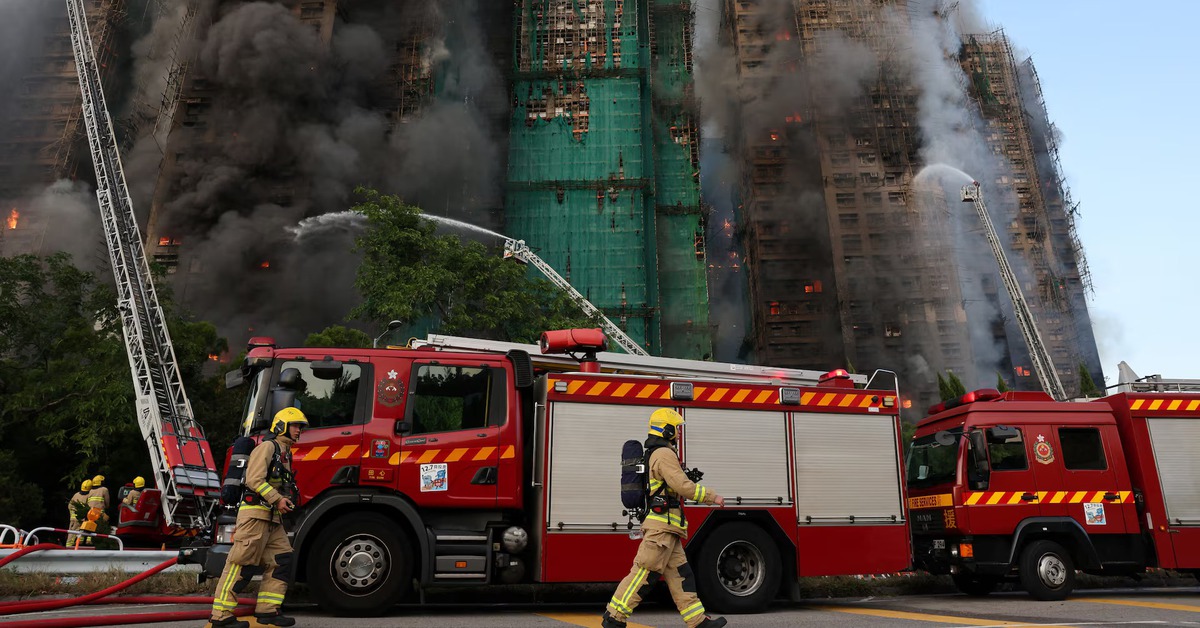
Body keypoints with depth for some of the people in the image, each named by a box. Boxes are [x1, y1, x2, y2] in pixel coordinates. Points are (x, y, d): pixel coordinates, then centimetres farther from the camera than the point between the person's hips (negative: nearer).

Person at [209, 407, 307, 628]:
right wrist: (277, 500, -17)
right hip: (255, 513, -10)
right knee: (241, 565, -9)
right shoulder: (267, 446, -7)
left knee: (282, 561, 6)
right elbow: (254, 480, -17)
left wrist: (287, 502, 13)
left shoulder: (285, 452, 22)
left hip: (272, 518, 10)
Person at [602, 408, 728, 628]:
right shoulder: (664, 454, -12)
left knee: (680, 574, 8)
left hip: (666, 529, 11)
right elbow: (682, 485, -18)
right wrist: (712, 496, -9)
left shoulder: (655, 454, 21)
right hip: (662, 526, -11)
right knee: (645, 572, -9)